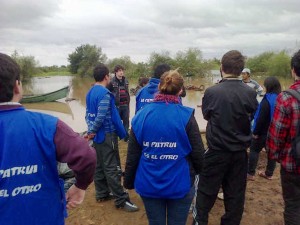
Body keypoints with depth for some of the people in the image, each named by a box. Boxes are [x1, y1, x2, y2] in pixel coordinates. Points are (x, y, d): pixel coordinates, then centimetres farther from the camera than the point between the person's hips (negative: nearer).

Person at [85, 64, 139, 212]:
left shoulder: (90, 92, 9)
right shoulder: (105, 93, -18)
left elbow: (88, 114, 9)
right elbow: (101, 116, -21)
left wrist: (91, 130, 1)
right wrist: (92, 132, -9)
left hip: (97, 135, 9)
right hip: (107, 135, -9)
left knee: (99, 165, 16)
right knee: (111, 168, -4)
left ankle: (101, 193, 28)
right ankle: (121, 200, 5)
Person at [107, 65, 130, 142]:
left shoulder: (126, 81, 9)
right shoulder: (112, 82, -9)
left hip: (125, 105, 5)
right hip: (116, 106, -5)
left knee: (126, 121, 11)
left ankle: (126, 136, 24)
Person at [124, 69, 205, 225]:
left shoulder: (141, 116, -8)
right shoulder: (186, 116, -15)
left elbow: (132, 154, -3)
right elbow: (198, 152, -9)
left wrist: (129, 180, 11)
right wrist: (197, 171, 13)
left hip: (148, 184, 2)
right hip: (179, 184, -2)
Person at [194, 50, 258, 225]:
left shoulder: (212, 92, -16)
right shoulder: (250, 93, -9)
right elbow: (253, 118, 7)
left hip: (217, 150, -2)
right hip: (240, 152, 3)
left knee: (207, 189, 14)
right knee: (236, 192, 16)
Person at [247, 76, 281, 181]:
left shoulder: (267, 100, -21)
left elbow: (261, 118, -22)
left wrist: (256, 132, -14)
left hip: (264, 131, -7)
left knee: (254, 150, 5)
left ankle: (250, 174, 7)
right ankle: (269, 174, 25)